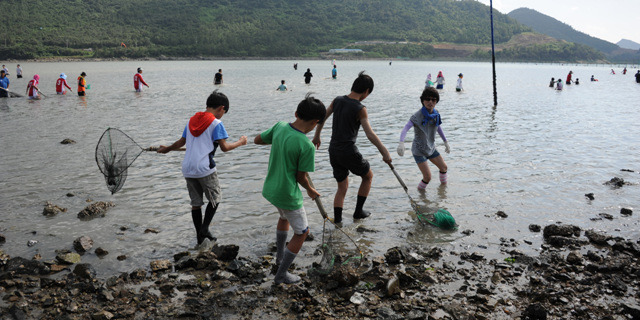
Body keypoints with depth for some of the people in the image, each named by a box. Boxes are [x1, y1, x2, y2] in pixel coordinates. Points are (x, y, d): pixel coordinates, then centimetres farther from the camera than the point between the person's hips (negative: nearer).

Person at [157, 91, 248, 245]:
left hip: (188, 169, 6)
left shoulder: (192, 121, 13)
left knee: (196, 203, 14)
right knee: (214, 199, 13)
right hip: (205, 169, -6)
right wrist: (240, 142, 6)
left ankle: (199, 235, 21)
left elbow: (181, 142, 20)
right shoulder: (216, 124, -6)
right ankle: (205, 228, 3)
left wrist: (167, 149, 37)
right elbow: (224, 147, -9)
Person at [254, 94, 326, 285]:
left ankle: (280, 257, 52)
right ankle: (281, 274, 22)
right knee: (302, 233, 13)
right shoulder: (306, 146, -26)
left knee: (284, 217, 35)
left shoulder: (280, 127, -9)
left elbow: (257, 140, 7)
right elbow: (300, 177, -16)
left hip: (270, 189, 8)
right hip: (288, 195, -8)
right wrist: (311, 190, 4)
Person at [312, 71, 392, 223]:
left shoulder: (337, 100, 3)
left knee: (342, 187, 18)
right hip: (349, 152, -6)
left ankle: (337, 219, 12)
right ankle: (358, 211, 24)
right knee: (368, 176, 20)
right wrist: (385, 152, -18)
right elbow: (370, 134, -21)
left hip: (333, 151, 6)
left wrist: (317, 136, 27)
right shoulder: (360, 109, -15)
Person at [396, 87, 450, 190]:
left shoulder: (436, 114, -4)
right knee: (427, 177, -12)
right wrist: (401, 143, -55)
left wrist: (446, 142, 21)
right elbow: (405, 128, -38)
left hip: (431, 147, 7)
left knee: (443, 167, 19)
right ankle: (420, 191, 17)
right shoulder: (417, 116, -25)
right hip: (419, 150, -7)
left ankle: (444, 185, 46)